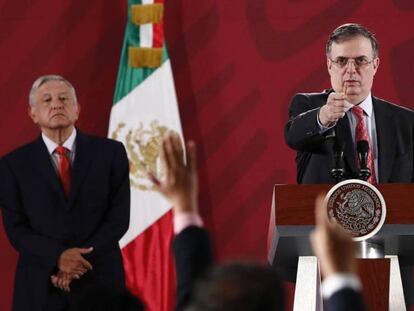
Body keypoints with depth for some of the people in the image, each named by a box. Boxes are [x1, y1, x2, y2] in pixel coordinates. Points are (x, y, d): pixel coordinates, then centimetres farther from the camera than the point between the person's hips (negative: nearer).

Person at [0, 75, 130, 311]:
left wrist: (80, 262, -12)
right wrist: (58, 257, -18)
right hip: (40, 289, 0)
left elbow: (119, 216, -2)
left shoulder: (110, 152, 3)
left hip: (99, 282, 0)